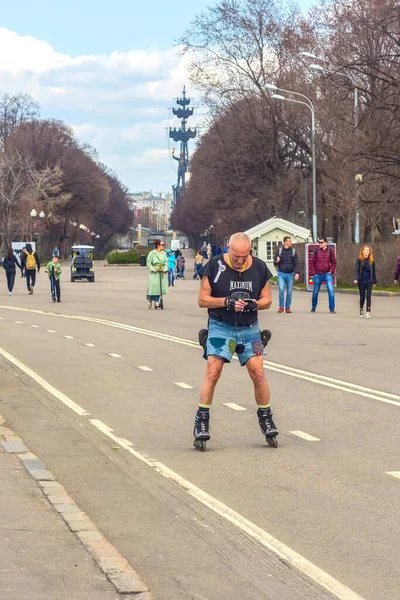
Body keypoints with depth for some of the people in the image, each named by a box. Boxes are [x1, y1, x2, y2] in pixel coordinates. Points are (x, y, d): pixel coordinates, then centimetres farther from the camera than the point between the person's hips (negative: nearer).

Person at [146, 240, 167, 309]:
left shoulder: (164, 253, 8)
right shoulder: (152, 253, -5)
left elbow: (166, 261, 11)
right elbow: (148, 262, -3)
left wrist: (165, 268, -5)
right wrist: (152, 269, -16)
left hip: (162, 272, 4)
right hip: (154, 272, -4)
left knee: (160, 287, 1)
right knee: (153, 286, -7)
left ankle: (157, 302, 10)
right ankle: (150, 301, 9)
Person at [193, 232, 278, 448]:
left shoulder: (259, 268, 1)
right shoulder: (215, 266, -7)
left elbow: (267, 299, 8)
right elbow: (202, 299, -5)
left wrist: (254, 304, -15)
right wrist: (227, 302, -21)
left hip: (249, 327, 2)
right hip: (220, 326, -2)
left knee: (258, 372, -4)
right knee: (213, 372, -12)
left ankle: (265, 417, 12)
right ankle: (202, 420, -4)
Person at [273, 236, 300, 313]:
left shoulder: (293, 251, 4)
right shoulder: (279, 251, 3)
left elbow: (296, 263, 3)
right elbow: (275, 263, 6)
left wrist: (297, 273, -10)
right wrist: (277, 261, -18)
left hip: (290, 274, 1)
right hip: (281, 273, -1)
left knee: (289, 292, 3)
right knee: (281, 289, -16)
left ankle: (287, 307, 15)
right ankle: (281, 306, -3)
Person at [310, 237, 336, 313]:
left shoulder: (330, 251, 2)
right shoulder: (316, 251, 2)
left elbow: (334, 263, 7)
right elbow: (312, 262, 5)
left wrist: (331, 271, -6)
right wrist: (313, 273, -2)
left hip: (327, 274, -1)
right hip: (318, 275, 1)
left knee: (331, 290, -14)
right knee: (315, 292, 10)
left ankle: (332, 309, -10)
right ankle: (313, 308, 29)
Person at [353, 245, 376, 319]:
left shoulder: (371, 261, 2)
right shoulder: (359, 260, -3)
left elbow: (373, 271, 9)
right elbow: (356, 270, -8)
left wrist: (374, 281, 11)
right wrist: (355, 279, -22)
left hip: (369, 281, 1)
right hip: (361, 281, -1)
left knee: (368, 296, -11)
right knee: (362, 297, 8)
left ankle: (368, 312, -15)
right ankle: (361, 309, 32)